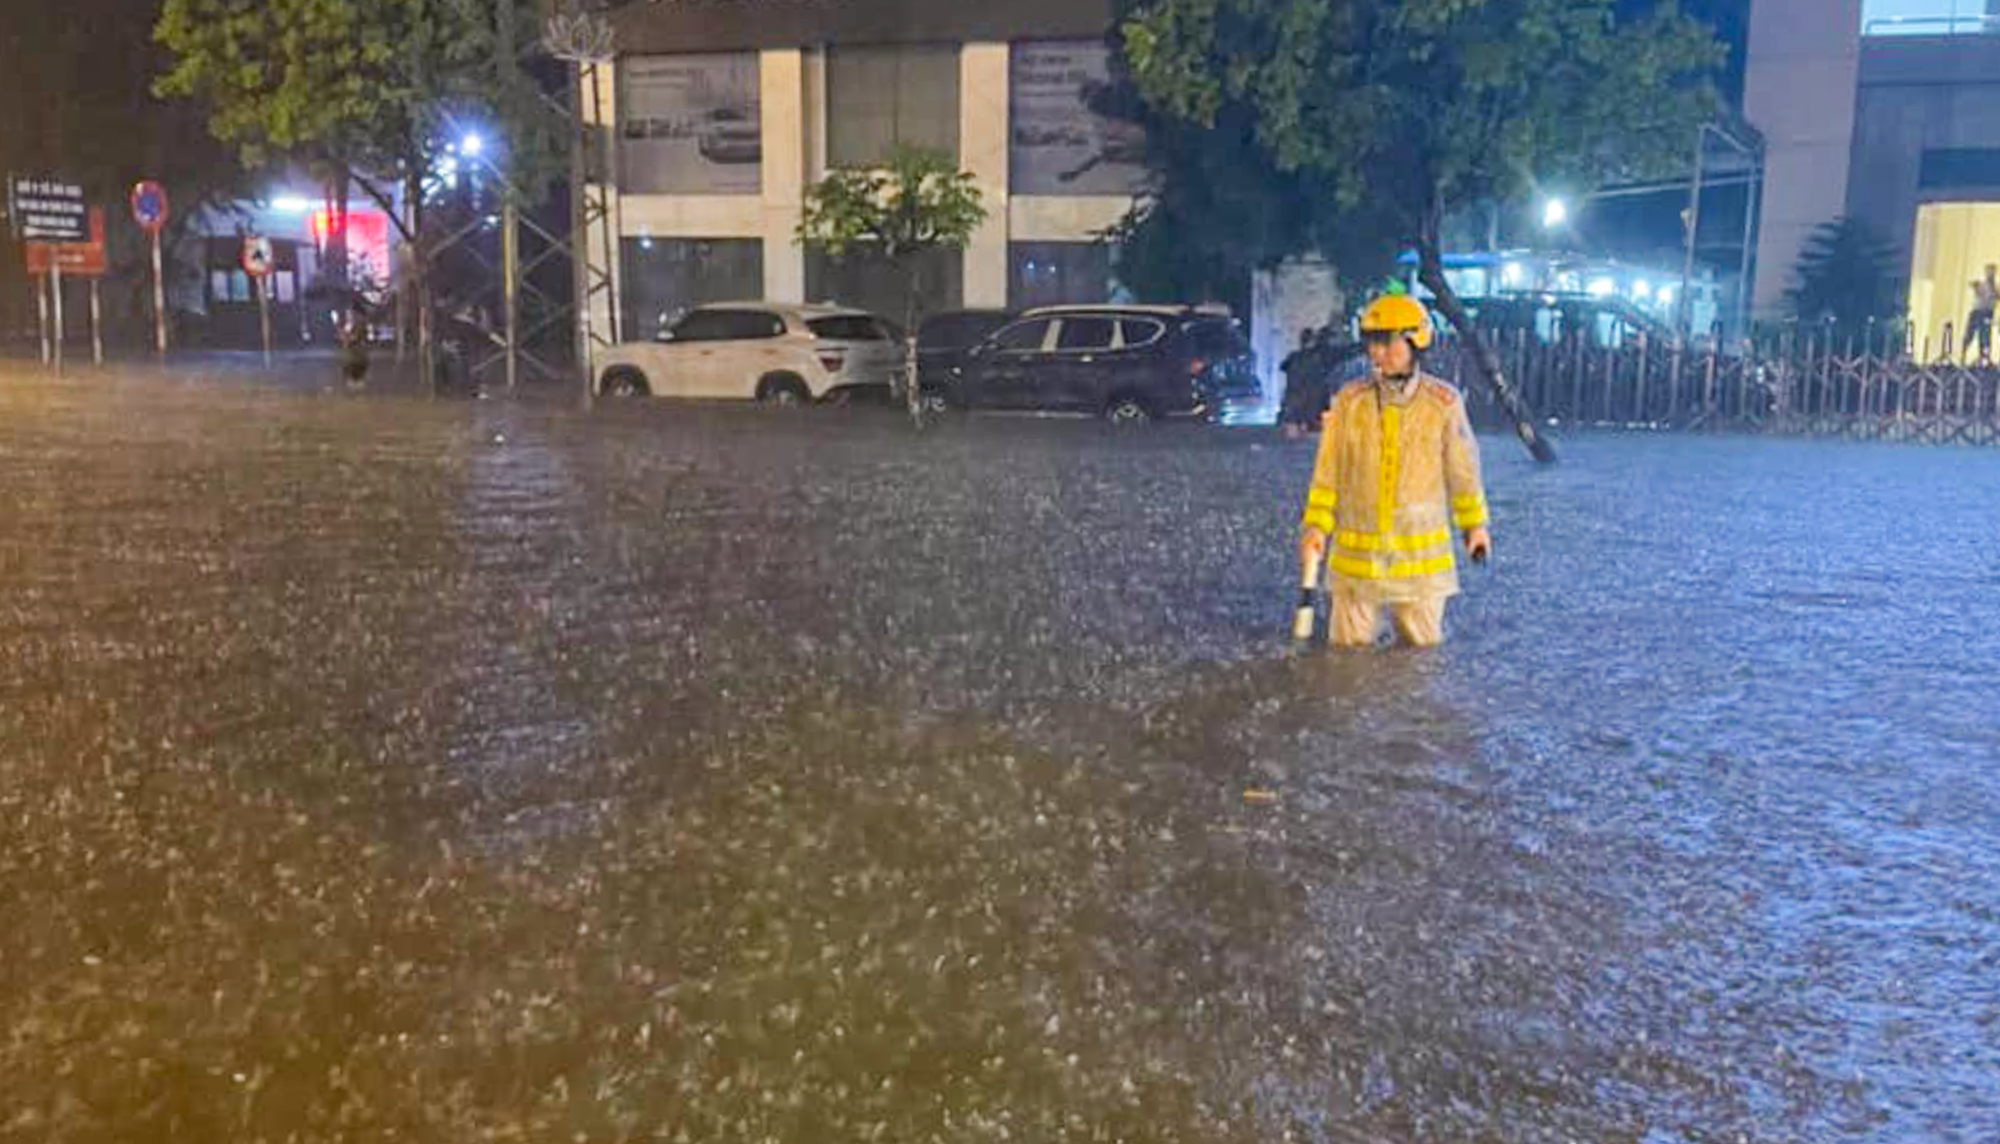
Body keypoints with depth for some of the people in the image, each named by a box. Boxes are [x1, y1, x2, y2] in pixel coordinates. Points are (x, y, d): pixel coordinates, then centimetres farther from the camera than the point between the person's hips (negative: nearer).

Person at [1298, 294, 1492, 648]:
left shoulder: (1443, 403, -6)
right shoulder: (1350, 400, -5)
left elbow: (1463, 469, 6)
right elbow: (1328, 471, 1)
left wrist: (1474, 524, 15)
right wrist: (1316, 525, -4)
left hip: (1421, 553, 0)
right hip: (1357, 552, 1)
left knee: (1422, 643, 9)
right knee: (1350, 644, 6)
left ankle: (1417, 622, 42)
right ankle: (1359, 618, 38)